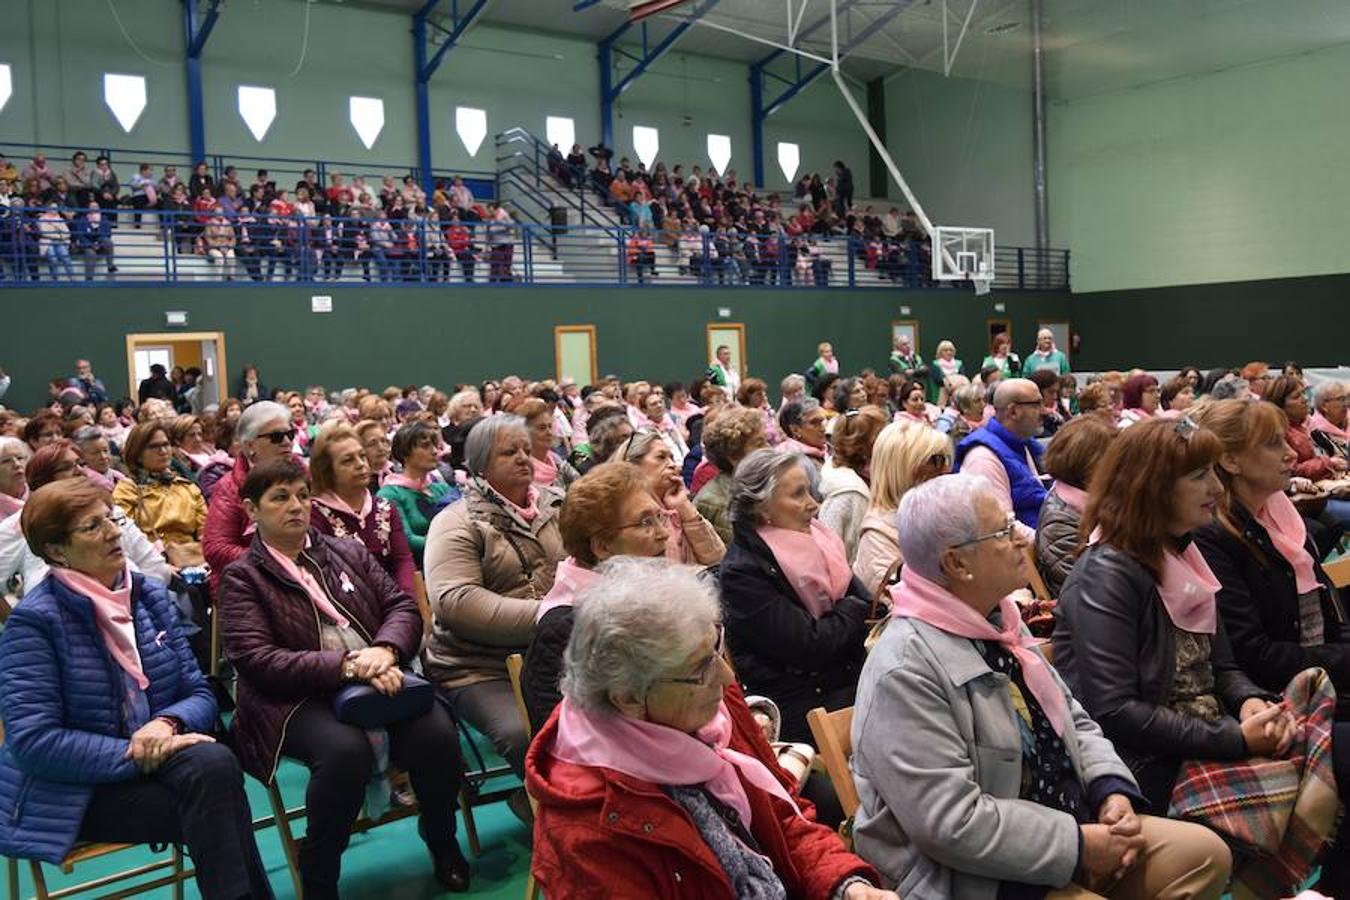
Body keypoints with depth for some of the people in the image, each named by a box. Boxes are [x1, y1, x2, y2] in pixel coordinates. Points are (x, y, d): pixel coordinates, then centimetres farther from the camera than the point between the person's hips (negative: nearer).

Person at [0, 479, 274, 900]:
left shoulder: (151, 594, 7)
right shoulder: (35, 619, -10)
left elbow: (199, 693, 7)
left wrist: (167, 722, -16)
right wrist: (136, 754, -22)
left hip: (152, 756, 5)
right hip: (74, 791, -5)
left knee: (214, 764, -30)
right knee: (215, 803, -30)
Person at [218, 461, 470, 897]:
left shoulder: (347, 551, 18)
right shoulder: (242, 577, 5)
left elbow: (403, 607, 9)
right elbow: (257, 661, -9)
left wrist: (384, 651, -15)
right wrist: (347, 665, -20)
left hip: (378, 680, 4)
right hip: (299, 698, -3)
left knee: (436, 732, -25)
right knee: (346, 749, -35)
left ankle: (443, 843, 5)